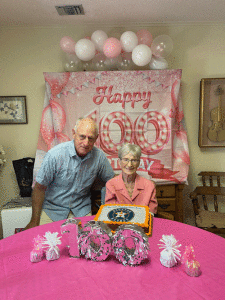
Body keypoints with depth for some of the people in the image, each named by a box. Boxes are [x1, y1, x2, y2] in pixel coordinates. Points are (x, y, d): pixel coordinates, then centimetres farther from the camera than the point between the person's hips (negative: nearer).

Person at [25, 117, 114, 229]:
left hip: (81, 209, 2)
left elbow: (111, 180, 6)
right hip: (53, 208, -2)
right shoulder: (55, 155, -19)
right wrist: (34, 221, -9)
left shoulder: (99, 156, -10)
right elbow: (40, 188, -11)